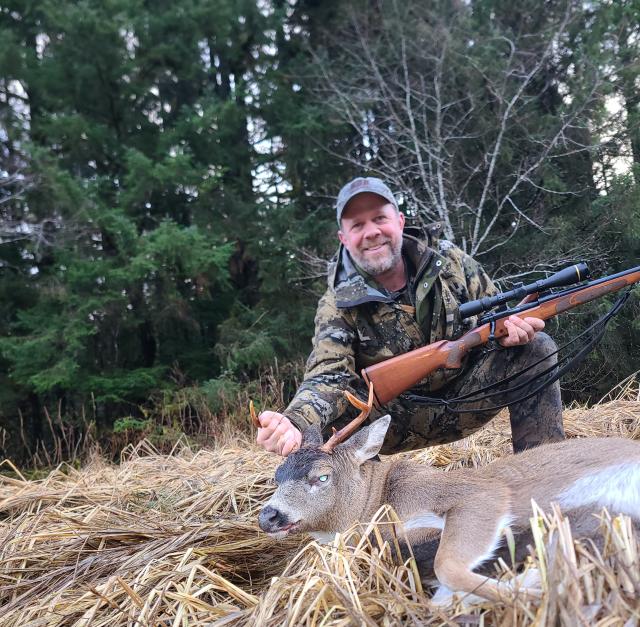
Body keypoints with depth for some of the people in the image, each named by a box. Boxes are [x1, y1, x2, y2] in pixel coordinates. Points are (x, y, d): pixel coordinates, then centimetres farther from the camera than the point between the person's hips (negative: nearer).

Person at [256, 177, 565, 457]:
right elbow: (329, 377, -27)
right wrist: (293, 423, -51)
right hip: (400, 422, -2)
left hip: (466, 396, 3)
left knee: (536, 347, -16)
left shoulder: (449, 260, -8)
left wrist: (512, 329, -25)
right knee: (337, 404, -31)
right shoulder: (339, 305, -15)